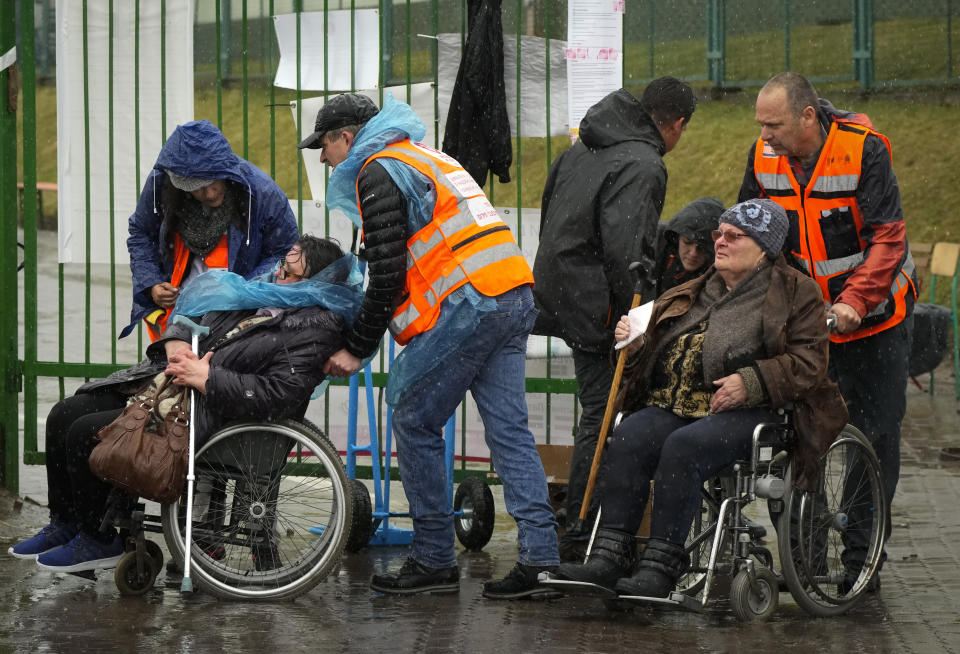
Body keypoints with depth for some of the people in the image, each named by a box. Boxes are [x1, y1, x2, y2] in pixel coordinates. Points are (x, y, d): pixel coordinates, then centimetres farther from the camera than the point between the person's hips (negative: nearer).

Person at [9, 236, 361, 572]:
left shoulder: (313, 333, -14)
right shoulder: (258, 284, 12)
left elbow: (276, 397, -24)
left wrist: (208, 378, -21)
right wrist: (175, 341, 1)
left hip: (204, 412, -9)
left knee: (86, 433, -17)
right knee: (64, 415, 2)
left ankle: (99, 542, 1)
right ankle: (64, 525, 17)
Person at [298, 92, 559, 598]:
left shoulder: (379, 172, -2)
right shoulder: (424, 157, 28)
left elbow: (387, 275, -9)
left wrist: (356, 348, -1)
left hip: (467, 305, -9)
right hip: (515, 296, 9)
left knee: (415, 422, 2)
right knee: (508, 429, 6)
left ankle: (433, 560, 4)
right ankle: (540, 559, -3)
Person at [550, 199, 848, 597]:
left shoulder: (795, 293, 8)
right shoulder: (695, 294, 26)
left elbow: (809, 362, -2)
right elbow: (656, 350, 33)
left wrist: (752, 381, -15)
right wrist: (632, 340, 10)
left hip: (746, 413, -6)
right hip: (672, 405, 6)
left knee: (682, 448, -34)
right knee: (625, 441, -25)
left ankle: (661, 566, -32)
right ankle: (610, 557, -30)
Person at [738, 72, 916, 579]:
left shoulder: (865, 151, -21)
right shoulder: (764, 157, -7)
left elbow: (887, 237, -22)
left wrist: (855, 302, -32)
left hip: (872, 314, -4)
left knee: (873, 434, 1)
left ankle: (863, 554, 11)